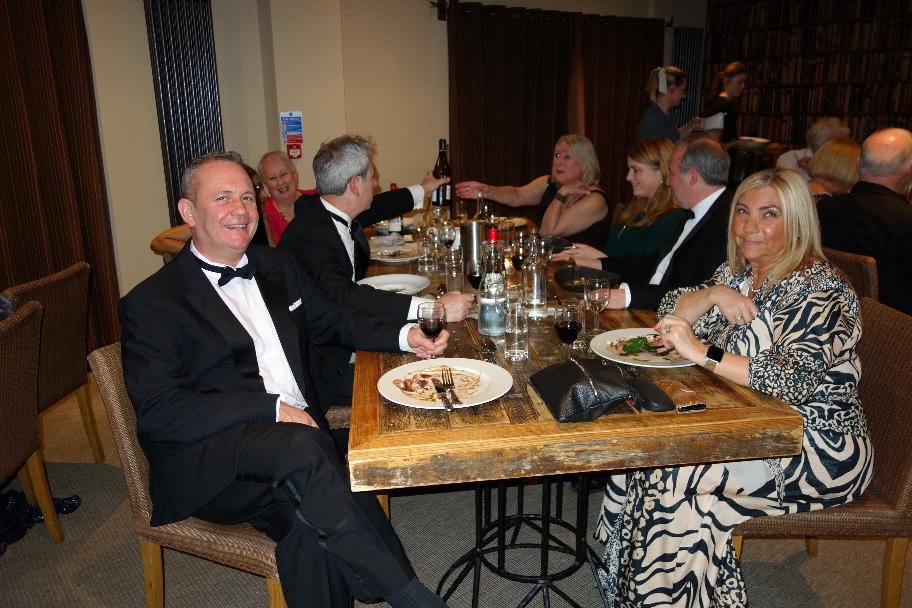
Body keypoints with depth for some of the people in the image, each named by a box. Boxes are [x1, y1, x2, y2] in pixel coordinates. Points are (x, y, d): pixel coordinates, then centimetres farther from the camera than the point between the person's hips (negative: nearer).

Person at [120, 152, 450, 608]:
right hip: (206, 461, -4)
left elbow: (332, 322, 25)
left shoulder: (277, 266, 16)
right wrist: (272, 409, -19)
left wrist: (405, 335, 7)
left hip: (298, 436, 5)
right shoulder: (150, 303, -3)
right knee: (301, 447, -33)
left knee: (313, 528, -28)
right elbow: (158, 412, -12)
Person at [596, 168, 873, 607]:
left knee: (671, 473, -21)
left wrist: (701, 352, -34)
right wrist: (713, 294, -14)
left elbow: (794, 379, -30)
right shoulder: (739, 273, 7)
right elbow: (670, 310, 6)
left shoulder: (818, 291, -17)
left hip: (819, 448, -7)